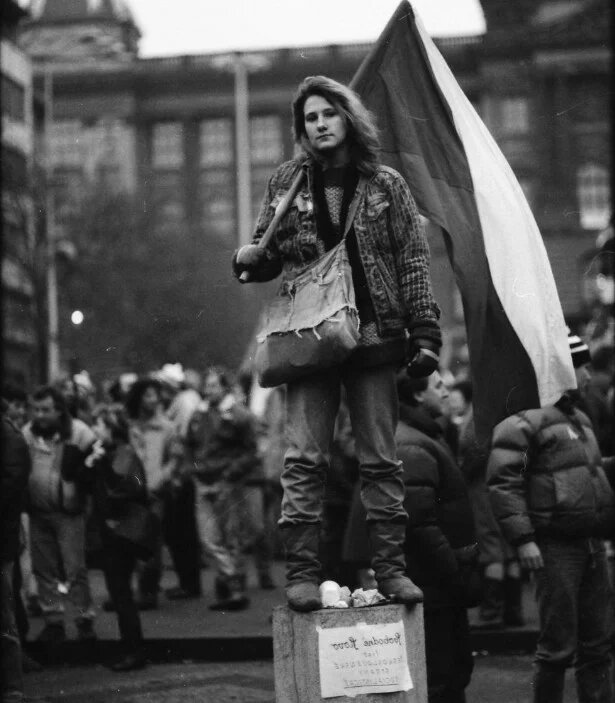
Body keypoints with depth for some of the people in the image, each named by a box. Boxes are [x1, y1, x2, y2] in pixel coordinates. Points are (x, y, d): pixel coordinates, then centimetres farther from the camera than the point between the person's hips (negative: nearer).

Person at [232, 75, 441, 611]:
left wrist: (425, 334, -5)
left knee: (381, 460, 3)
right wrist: (249, 259, -9)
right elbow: (268, 255, 16)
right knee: (305, 459, -5)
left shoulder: (385, 185, 5)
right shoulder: (287, 183, 8)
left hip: (374, 336, 0)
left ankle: (390, 567, 9)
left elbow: (414, 261, 3)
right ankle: (302, 572, -4)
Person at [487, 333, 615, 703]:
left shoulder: (580, 419, 19)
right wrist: (523, 539, -20)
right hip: (556, 547, -8)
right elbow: (502, 482, -15)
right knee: (559, 644, -4)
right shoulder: (525, 421, -10)